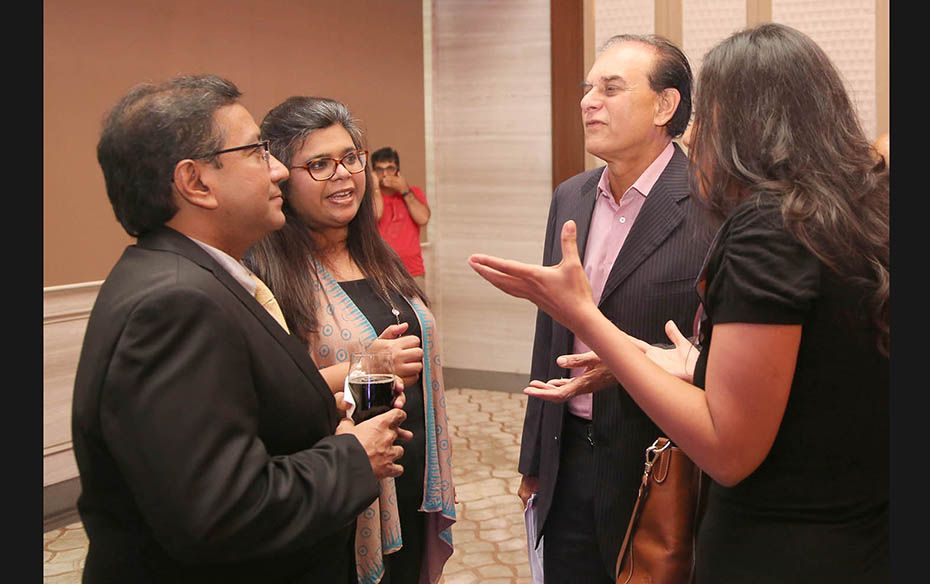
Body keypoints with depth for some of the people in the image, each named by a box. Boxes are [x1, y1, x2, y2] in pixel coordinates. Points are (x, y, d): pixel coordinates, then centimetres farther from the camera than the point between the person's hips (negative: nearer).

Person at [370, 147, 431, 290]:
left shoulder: (414, 192, 10)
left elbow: (423, 219, -7)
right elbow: (375, 216, -16)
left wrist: (405, 191, -7)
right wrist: (376, 188, -8)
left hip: (413, 274, 2)